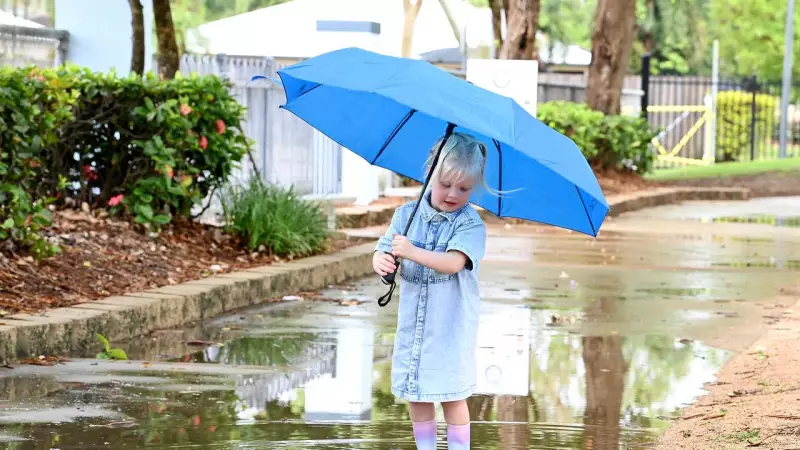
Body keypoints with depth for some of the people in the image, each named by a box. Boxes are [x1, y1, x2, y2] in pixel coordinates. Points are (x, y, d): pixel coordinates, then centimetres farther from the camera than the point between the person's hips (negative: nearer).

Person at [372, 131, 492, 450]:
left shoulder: (471, 224, -11)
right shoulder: (407, 215, 1)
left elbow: (454, 262, -24)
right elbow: (384, 250, -2)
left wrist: (413, 252, -34)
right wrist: (381, 261, -26)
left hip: (450, 326, -4)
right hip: (413, 324, 4)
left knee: (452, 395, 2)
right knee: (416, 395, 11)